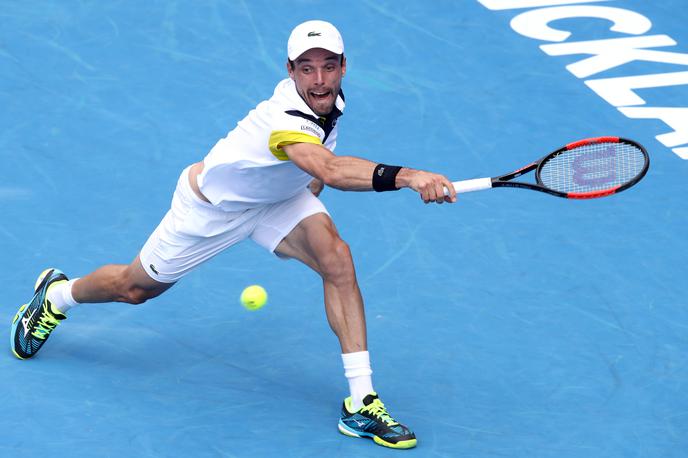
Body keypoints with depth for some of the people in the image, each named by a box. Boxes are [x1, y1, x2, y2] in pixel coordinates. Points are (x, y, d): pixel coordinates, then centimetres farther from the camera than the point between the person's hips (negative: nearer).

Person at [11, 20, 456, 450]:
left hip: (276, 196, 6)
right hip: (210, 205, -6)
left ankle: (361, 402, -18)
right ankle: (57, 295, 50)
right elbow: (331, 170, -64)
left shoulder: (329, 101, -15)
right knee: (135, 288, 15)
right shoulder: (287, 119, -43)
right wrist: (405, 176, -75)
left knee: (336, 258, -21)